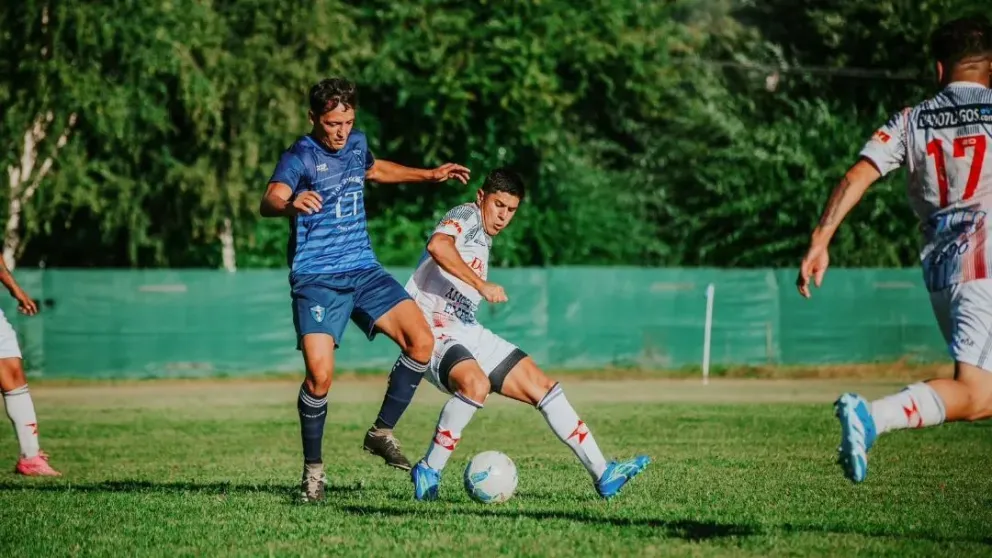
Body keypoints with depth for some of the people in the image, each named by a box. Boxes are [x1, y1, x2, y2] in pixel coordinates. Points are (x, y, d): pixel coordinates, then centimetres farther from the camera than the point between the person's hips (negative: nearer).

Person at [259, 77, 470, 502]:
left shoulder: (356, 143, 9)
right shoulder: (299, 157, -12)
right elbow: (268, 202, -31)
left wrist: (429, 175, 31)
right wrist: (291, 204, -54)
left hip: (364, 271, 6)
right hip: (316, 279, -6)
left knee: (421, 341, -11)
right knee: (320, 374, -19)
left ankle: (382, 433, 6)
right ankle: (313, 469, 1)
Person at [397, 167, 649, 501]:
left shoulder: (484, 240, 22)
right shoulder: (466, 216, -7)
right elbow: (437, 246, -30)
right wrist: (481, 284, -31)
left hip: (469, 335, 10)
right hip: (435, 331, -10)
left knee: (543, 387, 3)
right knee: (476, 385, -37)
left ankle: (602, 475, 4)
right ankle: (428, 471, -20)